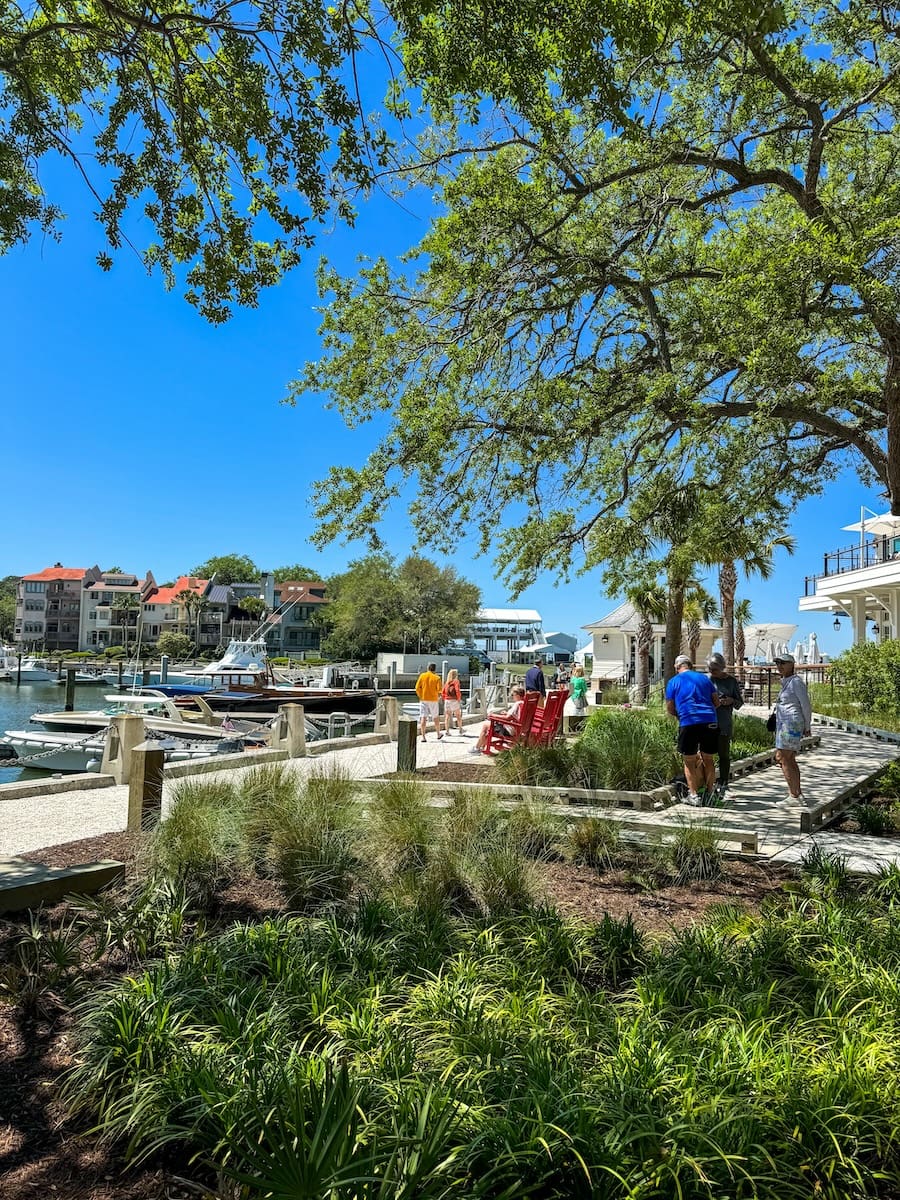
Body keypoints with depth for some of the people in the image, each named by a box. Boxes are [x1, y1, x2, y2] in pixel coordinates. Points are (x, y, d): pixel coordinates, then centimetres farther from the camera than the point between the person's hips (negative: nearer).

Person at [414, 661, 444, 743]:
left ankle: (423, 737, -7)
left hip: (423, 699, 1)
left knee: (423, 718, 0)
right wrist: (438, 696, 8)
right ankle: (438, 734, 28)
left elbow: (417, 687, -4)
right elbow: (439, 689, -12)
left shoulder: (422, 676, -1)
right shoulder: (437, 678, -6)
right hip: (433, 699, -1)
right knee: (436, 717, 15)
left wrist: (420, 696, 8)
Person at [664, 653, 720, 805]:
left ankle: (694, 794, 4)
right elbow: (716, 702, 19)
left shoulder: (673, 682, 9)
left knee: (689, 762, 9)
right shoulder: (704, 678, 17)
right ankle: (710, 794, 17)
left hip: (688, 723, -3)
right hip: (710, 722, 3)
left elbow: (670, 710, 7)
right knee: (709, 760, 14)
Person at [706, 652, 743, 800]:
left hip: (724, 723, 0)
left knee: (724, 754, 5)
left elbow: (740, 702, 11)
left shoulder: (731, 681, 5)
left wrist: (731, 701, -10)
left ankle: (723, 786, 14)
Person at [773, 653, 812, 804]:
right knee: (789, 760, 10)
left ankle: (794, 795, -8)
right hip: (784, 724, 9)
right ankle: (797, 794, 14)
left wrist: (807, 727, -2)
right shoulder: (786, 682, 16)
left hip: (791, 724, -9)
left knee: (782, 757, -11)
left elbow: (806, 705, -9)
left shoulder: (796, 682, -11)